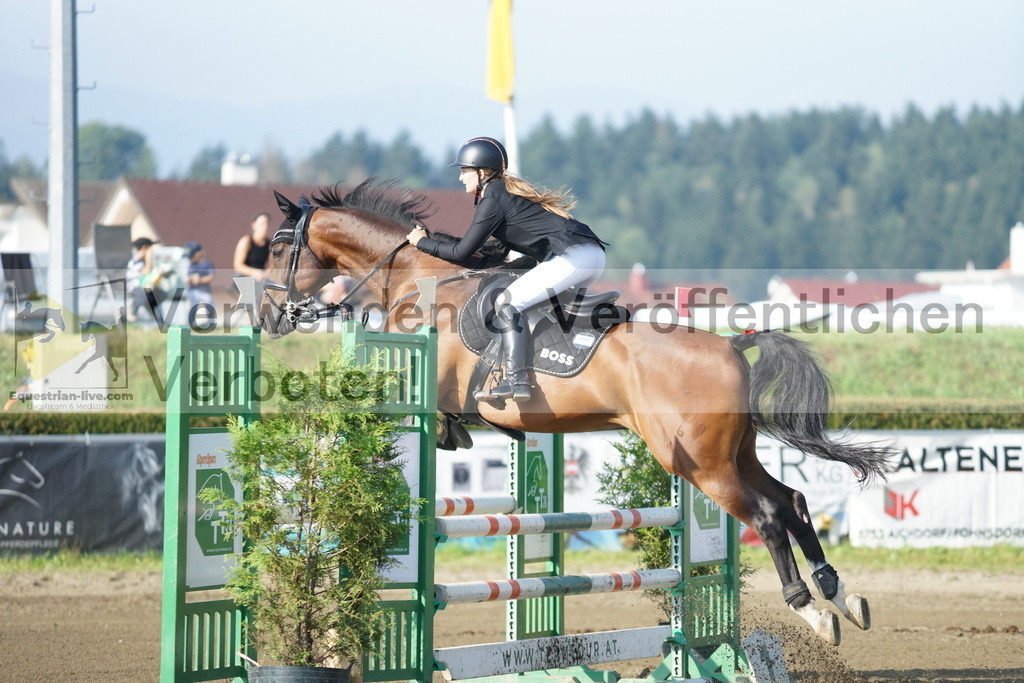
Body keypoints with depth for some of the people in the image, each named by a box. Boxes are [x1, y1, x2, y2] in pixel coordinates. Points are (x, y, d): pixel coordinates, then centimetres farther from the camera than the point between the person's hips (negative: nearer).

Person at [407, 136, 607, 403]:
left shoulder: (493, 200, -4)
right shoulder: (508, 189, 24)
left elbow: (462, 253, -4)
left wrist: (422, 242, 10)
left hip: (572, 257, -10)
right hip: (595, 255, 10)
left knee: (508, 303, -10)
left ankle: (515, 381, -18)